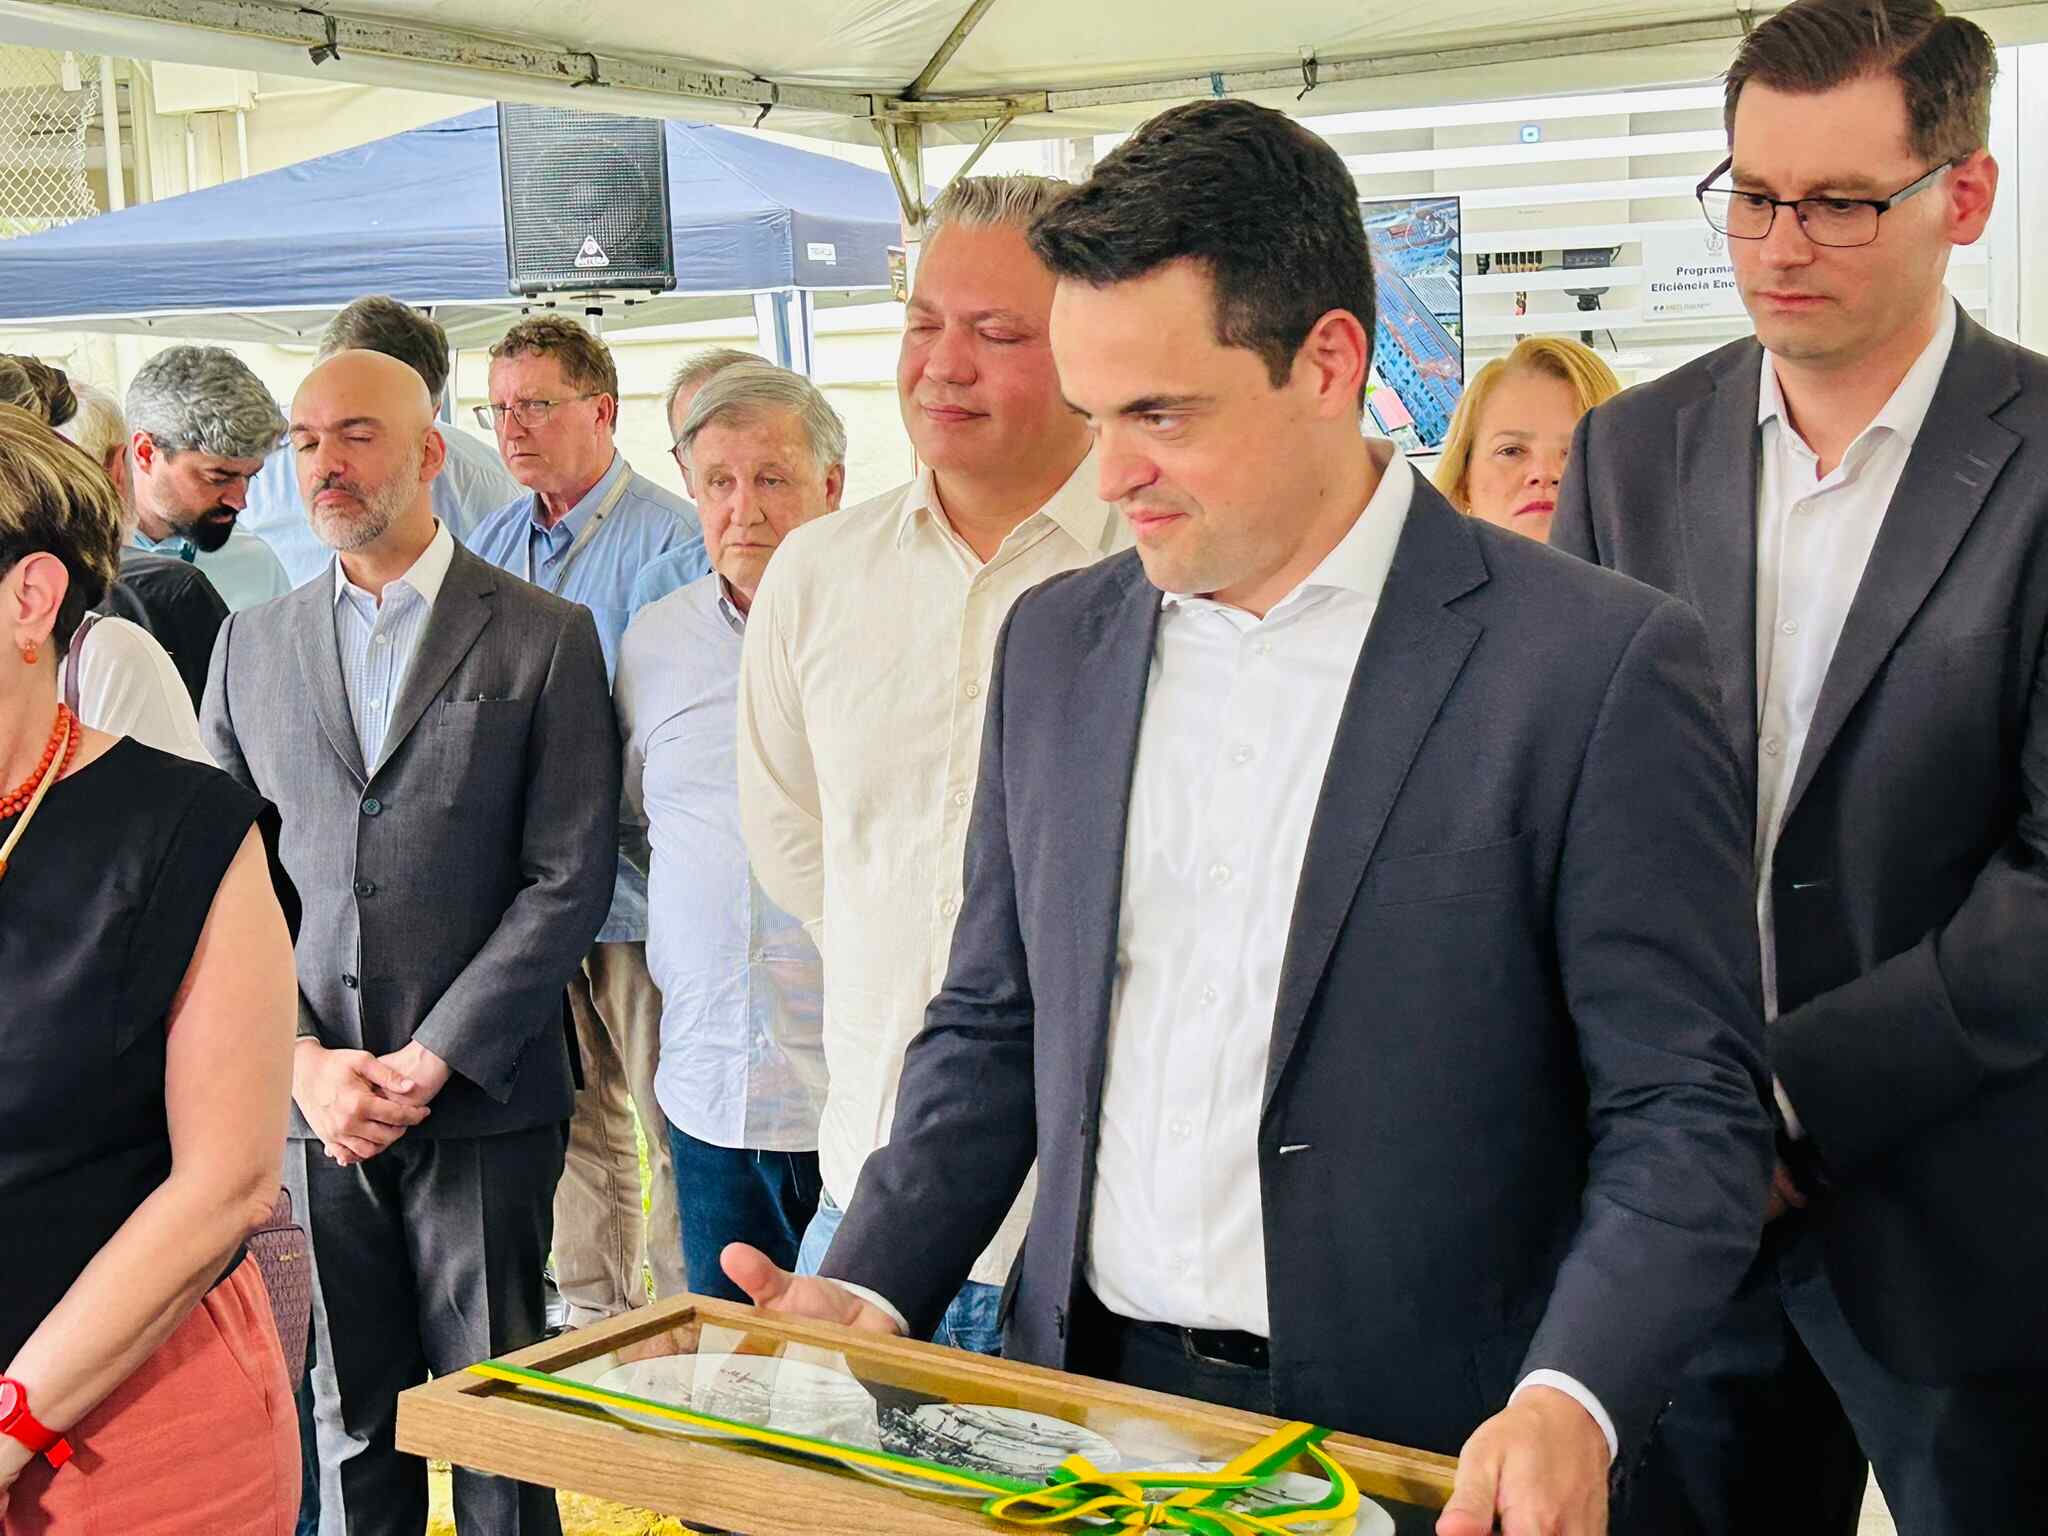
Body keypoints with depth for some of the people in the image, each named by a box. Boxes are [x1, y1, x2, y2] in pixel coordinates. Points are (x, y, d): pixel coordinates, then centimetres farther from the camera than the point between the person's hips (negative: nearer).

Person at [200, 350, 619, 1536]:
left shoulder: (545, 636, 0)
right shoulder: (254, 645, 11)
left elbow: (570, 878, -6)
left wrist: (427, 1062, -10)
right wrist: (303, 1061, -5)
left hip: (483, 1100, -3)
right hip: (309, 1104, 3)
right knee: (351, 1426, 10)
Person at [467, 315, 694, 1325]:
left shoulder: (668, 539, -9)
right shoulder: (489, 546, 12)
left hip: (633, 890, -6)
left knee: (674, 1121, 3)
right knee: (573, 1122, 15)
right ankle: (595, 1313, 29)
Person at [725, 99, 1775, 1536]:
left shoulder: (1596, 662, -12)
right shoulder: (1056, 641, 4)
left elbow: (1687, 1115, -10)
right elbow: (992, 1027, 10)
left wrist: (1569, 1403, -24)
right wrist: (872, 1294, -2)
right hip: (1082, 1415, 5)